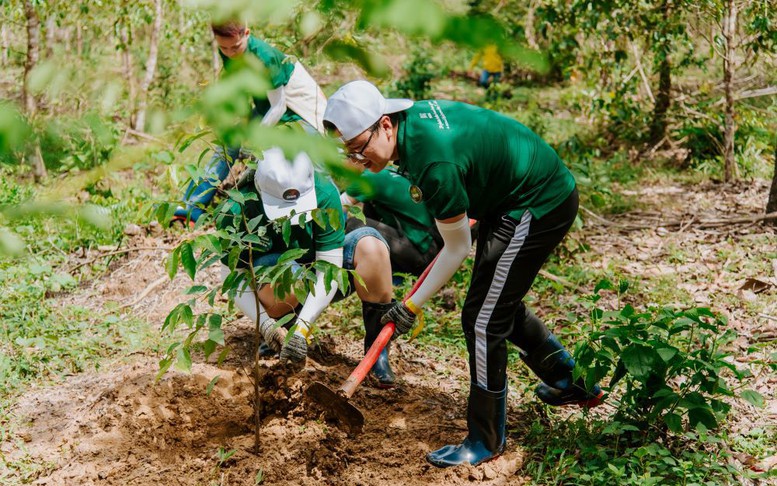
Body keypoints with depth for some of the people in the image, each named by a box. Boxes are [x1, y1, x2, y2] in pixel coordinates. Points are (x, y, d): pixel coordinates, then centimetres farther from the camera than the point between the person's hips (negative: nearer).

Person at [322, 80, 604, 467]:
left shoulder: (433, 162, -32)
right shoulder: (412, 114, -6)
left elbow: (457, 248, -19)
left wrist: (412, 305, -9)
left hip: (538, 209, -10)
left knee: (483, 320, -6)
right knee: (500, 304, 22)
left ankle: (486, 441, 7)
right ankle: (570, 383, 39)